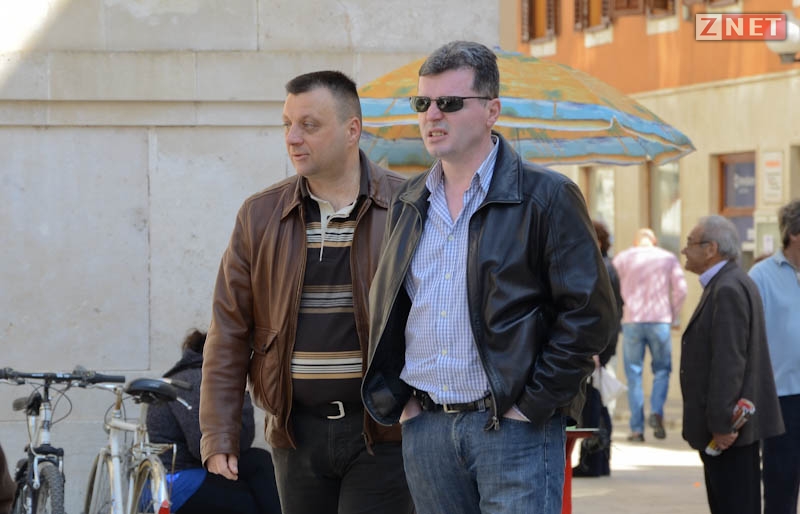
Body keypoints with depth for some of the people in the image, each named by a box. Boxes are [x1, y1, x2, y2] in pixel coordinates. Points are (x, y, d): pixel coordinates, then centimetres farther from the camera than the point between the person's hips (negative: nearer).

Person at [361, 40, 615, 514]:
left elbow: (589, 311, -8)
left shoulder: (544, 196, -4)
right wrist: (398, 397, 11)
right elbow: (384, 310, 24)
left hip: (514, 428, -5)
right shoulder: (409, 205, 14)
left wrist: (535, 405, -10)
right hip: (425, 429, 6)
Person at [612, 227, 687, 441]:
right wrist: (674, 316, 11)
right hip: (660, 320, 0)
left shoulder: (621, 259, 9)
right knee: (662, 369, 13)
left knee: (634, 374, 4)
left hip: (631, 321, 0)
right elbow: (680, 289, 0)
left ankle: (637, 429, 1)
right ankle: (656, 412, -10)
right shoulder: (668, 258, 8)